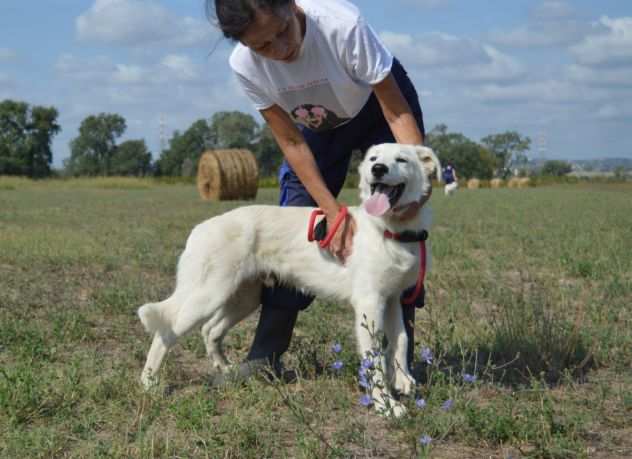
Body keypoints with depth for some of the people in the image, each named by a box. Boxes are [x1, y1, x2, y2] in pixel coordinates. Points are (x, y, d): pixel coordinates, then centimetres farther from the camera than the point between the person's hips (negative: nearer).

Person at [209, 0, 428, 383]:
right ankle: (265, 357, -1)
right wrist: (333, 211, -29)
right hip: (317, 124, 3)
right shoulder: (245, 65, -29)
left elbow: (398, 111, -32)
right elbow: (292, 142, -20)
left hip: (377, 105, -2)